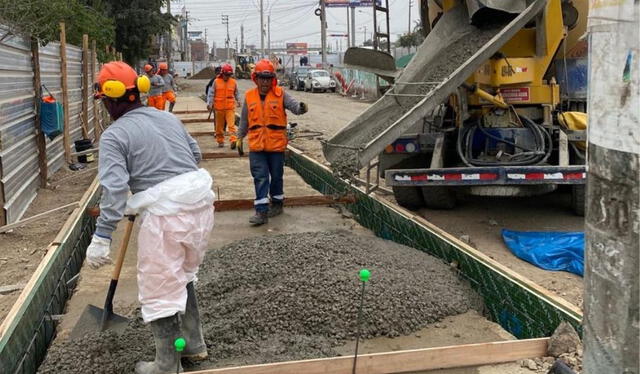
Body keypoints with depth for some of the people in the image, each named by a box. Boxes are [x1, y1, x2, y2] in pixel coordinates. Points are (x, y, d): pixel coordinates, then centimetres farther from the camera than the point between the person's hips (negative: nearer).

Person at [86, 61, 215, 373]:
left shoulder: (114, 135, -6)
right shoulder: (169, 117, 14)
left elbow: (114, 188, -15)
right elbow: (196, 154, 22)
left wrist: (101, 237, -14)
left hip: (164, 216, -7)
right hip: (200, 203, 7)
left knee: (160, 291, 8)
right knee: (183, 276, 26)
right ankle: (193, 342, 38)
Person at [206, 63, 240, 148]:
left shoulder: (233, 82, 4)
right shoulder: (216, 82, 0)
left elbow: (236, 93, 18)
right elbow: (211, 93, 4)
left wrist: (238, 101, 25)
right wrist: (209, 103, 0)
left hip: (230, 107, 0)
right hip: (219, 108, 0)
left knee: (231, 125, -12)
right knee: (219, 126, 10)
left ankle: (233, 140, -18)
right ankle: (220, 141, 22)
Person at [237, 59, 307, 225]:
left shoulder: (280, 94, -2)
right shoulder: (249, 96, 5)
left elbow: (293, 105, -17)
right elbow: (244, 120, 15)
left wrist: (301, 108, -39)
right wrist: (240, 137, 19)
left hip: (276, 144, -1)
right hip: (256, 145, 1)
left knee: (276, 176, 12)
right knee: (260, 177, -3)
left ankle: (277, 204, 31)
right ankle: (262, 211, -2)